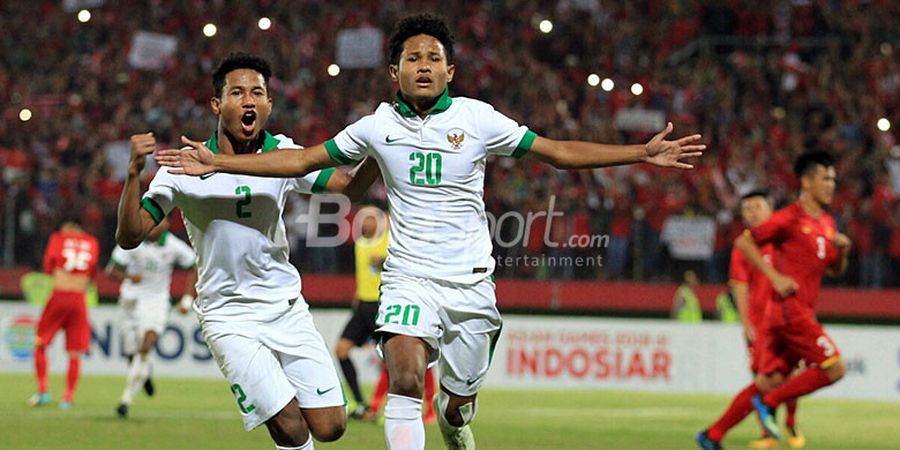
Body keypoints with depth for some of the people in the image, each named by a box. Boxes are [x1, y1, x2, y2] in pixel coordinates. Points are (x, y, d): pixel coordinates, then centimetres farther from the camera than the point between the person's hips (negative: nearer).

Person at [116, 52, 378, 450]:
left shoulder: (284, 154, -1)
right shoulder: (185, 167, -10)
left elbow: (351, 186, 3)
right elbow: (129, 237, -12)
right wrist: (134, 172, -27)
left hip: (287, 308, 3)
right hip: (229, 318, -3)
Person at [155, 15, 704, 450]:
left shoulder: (477, 118, -2)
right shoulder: (379, 126, 1)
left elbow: (559, 151, 1)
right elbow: (303, 160, 8)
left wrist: (642, 153, -6)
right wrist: (217, 163, 2)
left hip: (471, 281, 0)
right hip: (410, 279, 0)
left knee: (459, 403, 7)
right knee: (405, 378, -25)